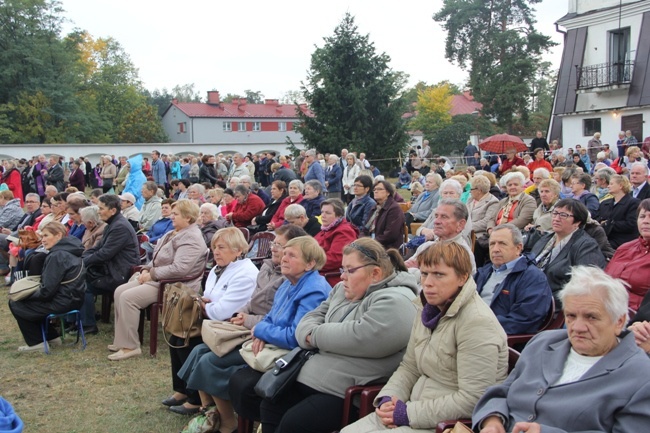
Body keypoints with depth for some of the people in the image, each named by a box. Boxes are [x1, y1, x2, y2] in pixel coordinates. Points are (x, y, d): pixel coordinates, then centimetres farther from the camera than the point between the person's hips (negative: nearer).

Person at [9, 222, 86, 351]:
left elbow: (47, 291, -20)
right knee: (32, 301, 26)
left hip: (63, 302, -9)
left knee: (15, 304, 7)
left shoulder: (56, 256, -19)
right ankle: (51, 337, 25)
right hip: (73, 298, 9)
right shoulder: (69, 250, 9)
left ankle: (36, 343, 11)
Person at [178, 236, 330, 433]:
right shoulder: (289, 284, 8)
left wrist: (260, 330, -15)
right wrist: (262, 334, -10)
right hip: (267, 343, 10)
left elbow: (295, 338, -31)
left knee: (211, 362, -11)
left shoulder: (313, 292, -23)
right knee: (201, 351, 6)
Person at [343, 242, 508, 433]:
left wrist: (409, 413, -20)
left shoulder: (477, 322, -20)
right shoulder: (428, 309, 8)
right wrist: (387, 399, -6)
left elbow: (472, 400, -23)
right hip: (418, 409, 8)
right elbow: (409, 367, 13)